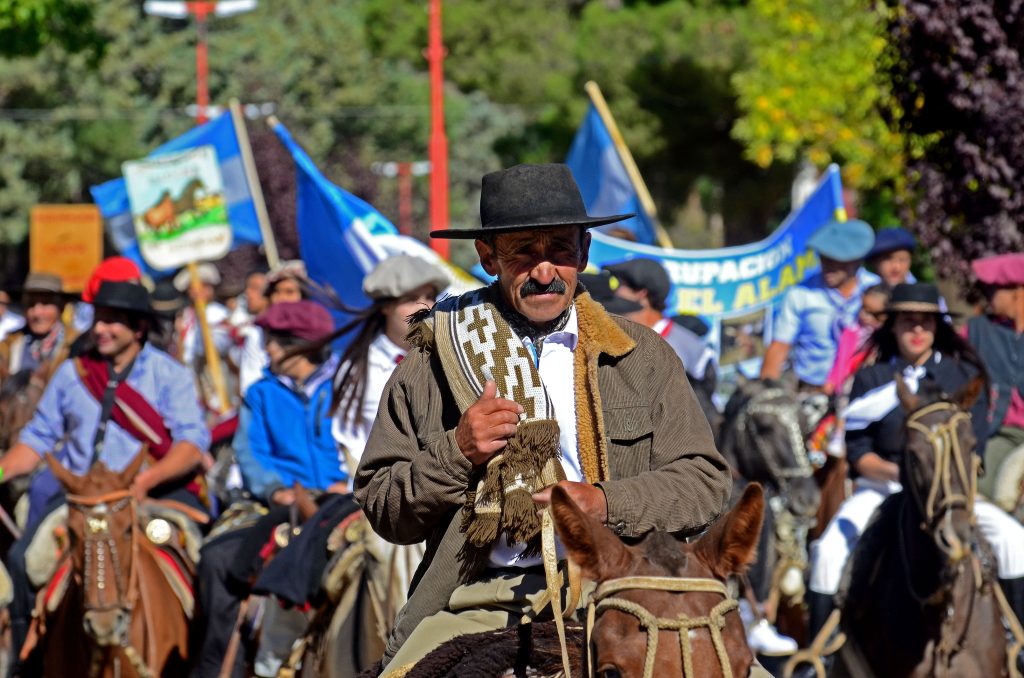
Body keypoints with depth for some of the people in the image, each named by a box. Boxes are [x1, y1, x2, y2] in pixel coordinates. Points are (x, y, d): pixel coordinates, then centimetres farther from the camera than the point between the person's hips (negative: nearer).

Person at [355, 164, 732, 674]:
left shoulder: (642, 356, 13)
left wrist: (607, 503, -9)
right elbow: (381, 507, 10)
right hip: (479, 605, -1)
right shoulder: (433, 362, 10)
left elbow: (705, 483, 8)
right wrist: (455, 453, -9)